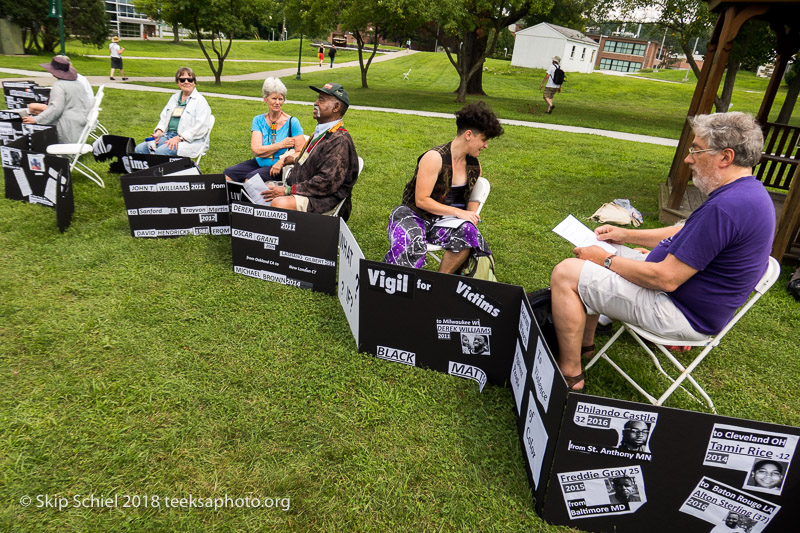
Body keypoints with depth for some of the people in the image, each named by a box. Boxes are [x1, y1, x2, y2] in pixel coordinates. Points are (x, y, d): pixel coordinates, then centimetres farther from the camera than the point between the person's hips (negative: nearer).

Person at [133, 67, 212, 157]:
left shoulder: (200, 101, -2)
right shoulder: (174, 97, 21)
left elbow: (201, 127, -13)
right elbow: (164, 117, 24)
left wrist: (179, 138, -18)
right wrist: (159, 131, 2)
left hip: (187, 140, -7)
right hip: (167, 135, 7)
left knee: (160, 152, -33)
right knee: (139, 148, -12)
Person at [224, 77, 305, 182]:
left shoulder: (292, 122, -4)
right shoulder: (258, 120, 7)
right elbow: (256, 150, -5)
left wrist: (282, 162, -25)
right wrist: (281, 145, -14)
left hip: (280, 169, -4)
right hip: (259, 163, 4)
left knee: (250, 178, -30)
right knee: (228, 173, -16)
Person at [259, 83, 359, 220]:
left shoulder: (340, 140, -18)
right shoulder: (321, 132, 14)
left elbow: (326, 182, -24)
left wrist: (288, 191, -22)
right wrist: (296, 159, 25)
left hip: (325, 200, -10)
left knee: (279, 203, -34)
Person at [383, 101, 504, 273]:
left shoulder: (474, 165, 7)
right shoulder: (434, 158, -16)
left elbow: (472, 196, 23)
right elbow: (421, 200, -19)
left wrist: (471, 216, -1)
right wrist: (458, 212, -19)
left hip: (444, 220, 5)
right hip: (413, 215, -5)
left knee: (468, 232, -28)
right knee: (411, 245, -37)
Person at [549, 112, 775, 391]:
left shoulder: (725, 207, -29)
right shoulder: (748, 191, 6)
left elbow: (665, 279, -28)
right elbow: (686, 234, 19)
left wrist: (607, 260, -15)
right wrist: (626, 235, 13)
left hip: (684, 315, -11)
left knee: (566, 273, -18)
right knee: (590, 254, 17)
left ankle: (570, 375, -6)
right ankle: (584, 342, 21)